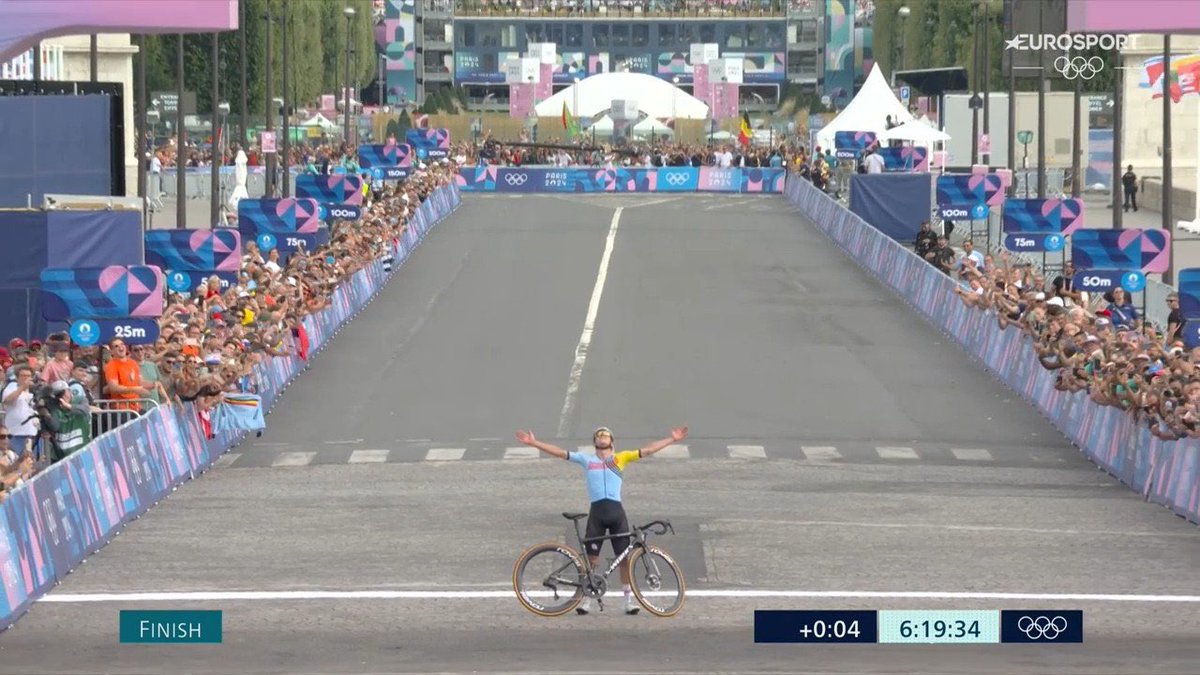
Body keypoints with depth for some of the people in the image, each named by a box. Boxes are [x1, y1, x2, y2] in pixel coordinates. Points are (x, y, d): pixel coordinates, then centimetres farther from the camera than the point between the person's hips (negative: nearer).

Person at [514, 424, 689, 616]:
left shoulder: (621, 458, 14)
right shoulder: (586, 460, 14)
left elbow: (647, 450, 12)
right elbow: (560, 453, 14)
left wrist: (672, 439, 6)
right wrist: (534, 443, 10)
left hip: (616, 511, 0)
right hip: (596, 512, 0)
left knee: (624, 557, 1)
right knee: (591, 558, 0)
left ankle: (629, 598, 8)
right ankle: (586, 598, 8)